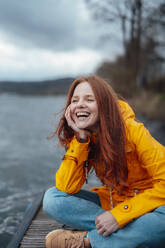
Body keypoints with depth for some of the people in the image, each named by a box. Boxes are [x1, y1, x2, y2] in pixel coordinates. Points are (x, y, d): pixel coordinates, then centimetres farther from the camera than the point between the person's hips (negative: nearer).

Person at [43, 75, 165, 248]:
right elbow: (66, 188, -15)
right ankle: (135, 231, -15)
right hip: (109, 202, 4)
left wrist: (119, 214, -27)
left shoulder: (132, 131, -18)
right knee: (52, 198, -15)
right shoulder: (79, 137, -5)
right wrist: (80, 138, -22)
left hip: (146, 204, -3)